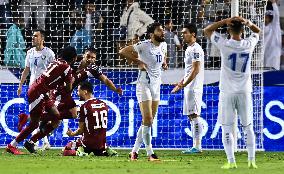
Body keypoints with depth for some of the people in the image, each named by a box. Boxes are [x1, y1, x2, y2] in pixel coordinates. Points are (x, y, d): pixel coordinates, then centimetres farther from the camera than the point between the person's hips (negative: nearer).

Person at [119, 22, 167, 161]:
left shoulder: (163, 45, 6)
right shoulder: (144, 45, -16)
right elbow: (123, 52, -18)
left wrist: (164, 62, 10)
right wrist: (138, 62, -17)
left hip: (156, 86, 8)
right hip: (144, 85, -8)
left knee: (149, 121, 9)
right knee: (147, 120, -12)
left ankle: (135, 151, 18)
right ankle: (150, 153, -8)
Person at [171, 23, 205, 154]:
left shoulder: (195, 49, -13)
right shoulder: (189, 49, 18)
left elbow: (196, 70, -20)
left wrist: (183, 85, -21)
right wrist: (180, 84, 21)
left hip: (194, 87, -10)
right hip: (189, 88, 10)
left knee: (194, 115, -10)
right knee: (191, 116, 10)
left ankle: (197, 146, -11)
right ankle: (196, 146, 11)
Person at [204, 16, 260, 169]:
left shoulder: (225, 45, -13)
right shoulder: (249, 44, -4)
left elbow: (207, 31, 1)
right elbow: (257, 31, 18)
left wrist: (225, 21, -6)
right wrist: (247, 22, -1)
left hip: (227, 92, -3)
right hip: (245, 92, 3)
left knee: (227, 128, 2)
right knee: (248, 127, 11)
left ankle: (231, 161, -5)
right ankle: (251, 160, 7)